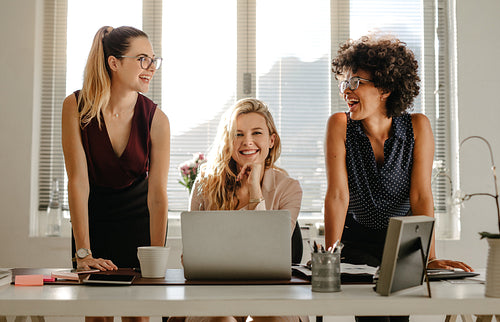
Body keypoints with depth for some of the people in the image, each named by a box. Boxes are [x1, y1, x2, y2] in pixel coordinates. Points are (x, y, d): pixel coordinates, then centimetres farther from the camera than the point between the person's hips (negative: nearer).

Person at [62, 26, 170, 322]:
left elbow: (158, 195, -19)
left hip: (139, 216, 0)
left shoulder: (156, 120, -19)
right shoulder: (76, 107, -19)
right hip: (93, 213, 0)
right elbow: (78, 180, -21)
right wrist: (84, 253, -24)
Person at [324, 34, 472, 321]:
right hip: (358, 242, -1)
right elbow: (338, 195, -14)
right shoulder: (340, 126, -9)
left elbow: (421, 197, -11)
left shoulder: (417, 127, -7)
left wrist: (430, 258, -19)